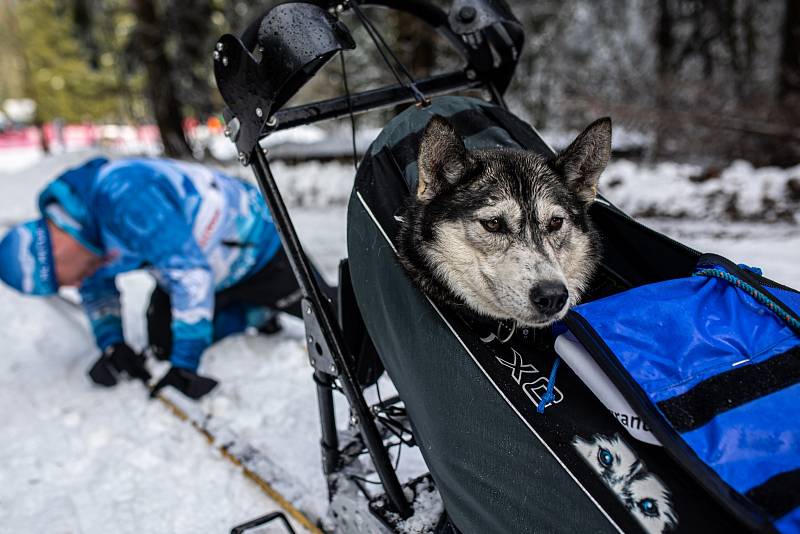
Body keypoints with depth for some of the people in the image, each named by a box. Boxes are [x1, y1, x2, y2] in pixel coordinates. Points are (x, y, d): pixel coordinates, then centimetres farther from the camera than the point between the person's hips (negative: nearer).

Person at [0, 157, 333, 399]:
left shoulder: (122, 197, -39)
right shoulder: (71, 224, -9)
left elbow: (191, 272, -40)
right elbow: (97, 289, 11)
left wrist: (185, 363, -34)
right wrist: (112, 344, -3)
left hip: (256, 244, -8)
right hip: (195, 261, 8)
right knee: (164, 347, 2)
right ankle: (256, 313, 16)